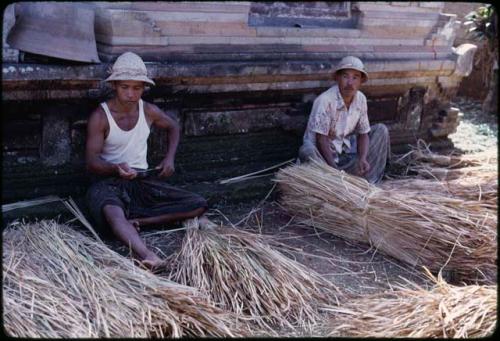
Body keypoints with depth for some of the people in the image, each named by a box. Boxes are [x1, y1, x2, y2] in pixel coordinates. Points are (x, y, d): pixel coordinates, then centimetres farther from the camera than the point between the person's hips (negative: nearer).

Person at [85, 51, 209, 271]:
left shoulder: (149, 111, 3)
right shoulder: (100, 117, -9)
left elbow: (173, 127, 24)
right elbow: (91, 162, -15)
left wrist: (170, 157, 8)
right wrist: (116, 168, -36)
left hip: (142, 181, 5)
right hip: (108, 181, -5)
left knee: (199, 205, -13)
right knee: (112, 212, -43)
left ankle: (134, 221, -23)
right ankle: (147, 257, -66)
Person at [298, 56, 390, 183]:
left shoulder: (361, 99, -5)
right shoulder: (325, 100, -23)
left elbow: (363, 133, 0)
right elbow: (321, 139, -23)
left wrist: (363, 158, -20)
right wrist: (334, 169, -30)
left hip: (345, 147, 6)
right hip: (322, 151, -6)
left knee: (381, 130, -4)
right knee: (307, 151, -37)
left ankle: (366, 181, -13)